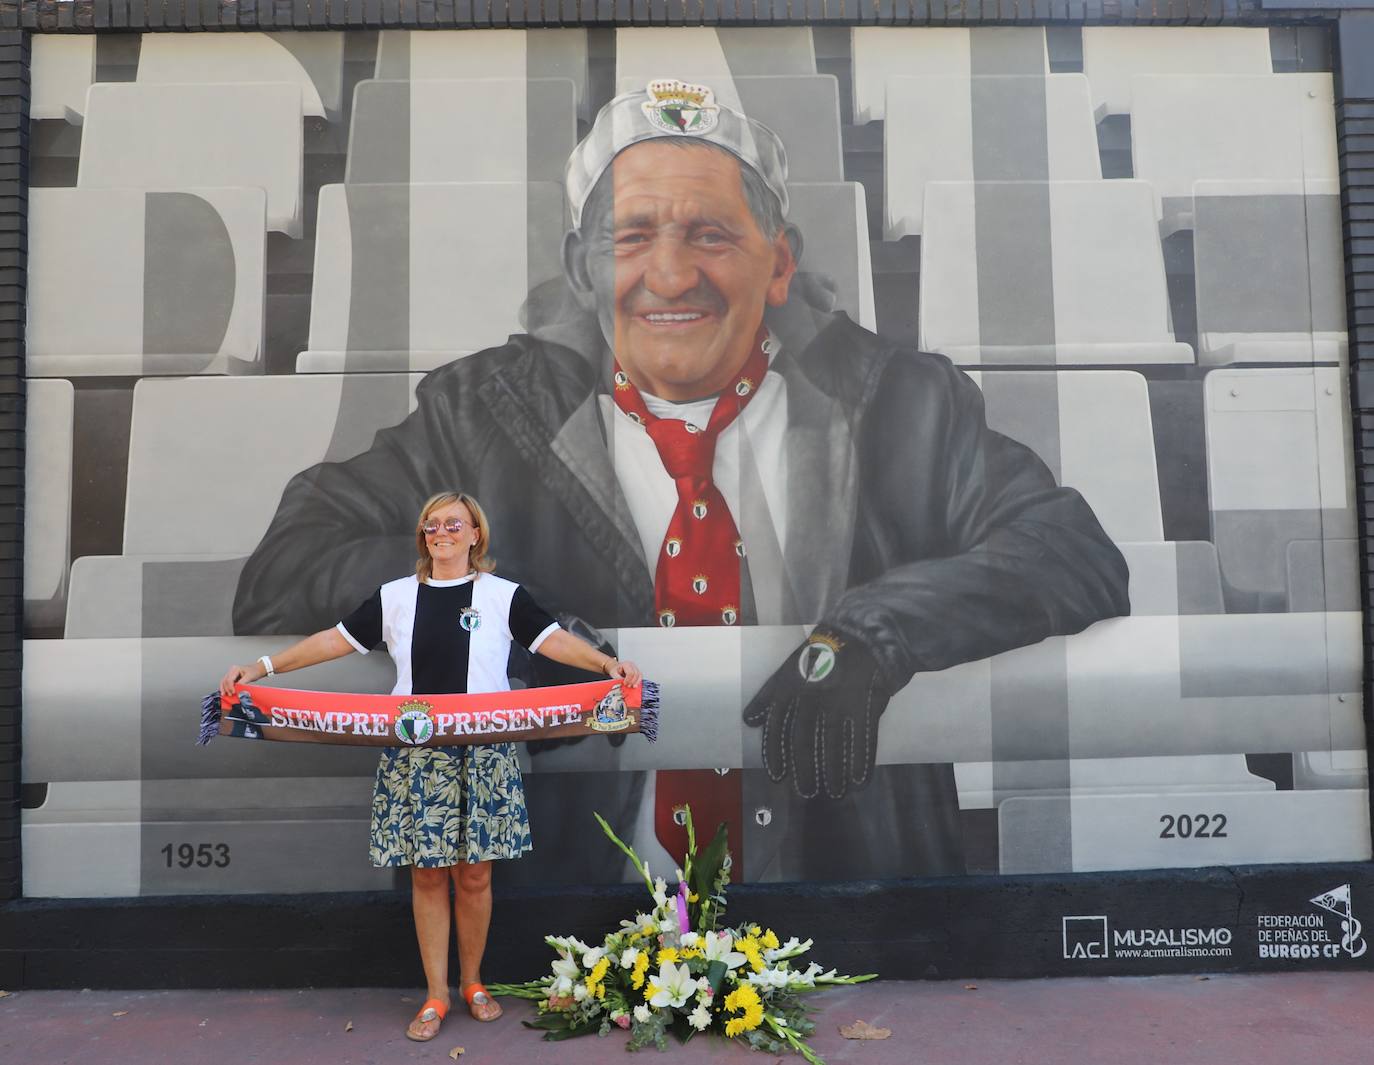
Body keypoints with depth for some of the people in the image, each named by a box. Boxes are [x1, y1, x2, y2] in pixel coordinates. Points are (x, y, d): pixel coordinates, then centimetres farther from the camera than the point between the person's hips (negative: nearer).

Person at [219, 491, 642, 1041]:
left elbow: (553, 639, -6)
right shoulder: (396, 596, 8)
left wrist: (608, 663, -22)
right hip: (414, 756, 1)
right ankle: (435, 996, 19)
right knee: (427, 874, 6)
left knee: (473, 873, 6)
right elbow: (336, 639, 8)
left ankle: (472, 983, 26)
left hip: (482, 752, -1)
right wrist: (261, 667, 1)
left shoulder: (503, 595, 3)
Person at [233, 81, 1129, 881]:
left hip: (857, 869, 1)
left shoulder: (894, 408, 2)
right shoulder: (489, 417, 2)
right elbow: (283, 577, 0)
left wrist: (869, 635, -21)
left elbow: (1078, 558, -5)